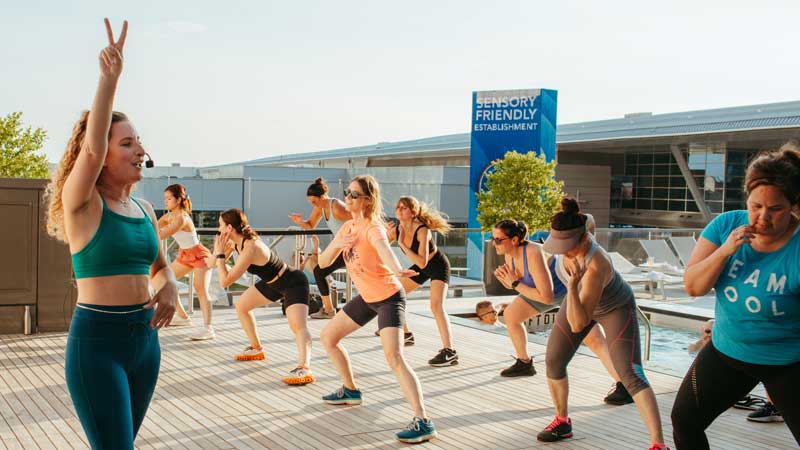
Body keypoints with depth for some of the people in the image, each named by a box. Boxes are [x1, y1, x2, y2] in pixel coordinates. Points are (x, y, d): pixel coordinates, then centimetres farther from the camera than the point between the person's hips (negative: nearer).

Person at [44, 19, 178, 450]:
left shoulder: (144, 209, 8)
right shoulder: (81, 203, -9)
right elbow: (92, 149, -28)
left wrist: (169, 287, 0)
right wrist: (109, 77, -38)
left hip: (144, 338, 6)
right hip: (97, 340, -6)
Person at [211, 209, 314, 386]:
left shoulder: (250, 249, -31)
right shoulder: (236, 242, -5)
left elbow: (225, 282, -30)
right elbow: (211, 264, 5)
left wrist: (220, 254, -21)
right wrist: (219, 253, -15)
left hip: (294, 283, -10)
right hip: (273, 283, 10)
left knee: (298, 325, -31)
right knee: (241, 306, 22)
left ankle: (304, 369, -48)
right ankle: (256, 349, 36)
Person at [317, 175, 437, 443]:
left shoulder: (373, 227, -24)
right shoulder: (348, 227, 1)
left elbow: (383, 247, -49)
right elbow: (323, 262, 0)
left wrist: (396, 270, -70)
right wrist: (336, 245, -21)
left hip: (389, 297, -9)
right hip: (366, 297, 9)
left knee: (393, 356, -26)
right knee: (327, 337, 17)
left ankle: (423, 422, -28)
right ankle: (350, 391, 36)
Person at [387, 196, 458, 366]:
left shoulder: (422, 230, -31)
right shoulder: (396, 229, -12)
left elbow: (422, 263, -37)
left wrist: (402, 244, -37)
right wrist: (388, 235, -26)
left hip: (437, 265, -8)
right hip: (420, 268, 8)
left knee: (436, 305, -27)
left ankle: (449, 352, -32)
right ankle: (405, 335, 31)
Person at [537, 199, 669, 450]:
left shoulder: (595, 267, -44)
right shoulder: (567, 235, -27)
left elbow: (578, 324, -44)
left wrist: (572, 286, -58)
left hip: (615, 308, -7)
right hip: (579, 298, 7)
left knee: (630, 375, -20)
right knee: (553, 362, 4)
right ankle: (562, 422, 25)